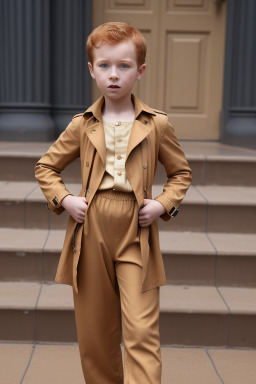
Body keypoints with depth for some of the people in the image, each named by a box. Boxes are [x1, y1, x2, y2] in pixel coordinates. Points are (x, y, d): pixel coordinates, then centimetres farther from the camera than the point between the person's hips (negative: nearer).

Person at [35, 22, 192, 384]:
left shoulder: (156, 124, 0)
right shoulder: (82, 126, 4)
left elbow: (181, 172, 12)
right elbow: (45, 167, 15)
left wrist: (163, 204, -5)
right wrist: (63, 199, -2)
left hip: (136, 236, -2)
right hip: (90, 234, 2)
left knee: (142, 333, -7)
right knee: (94, 334, 12)